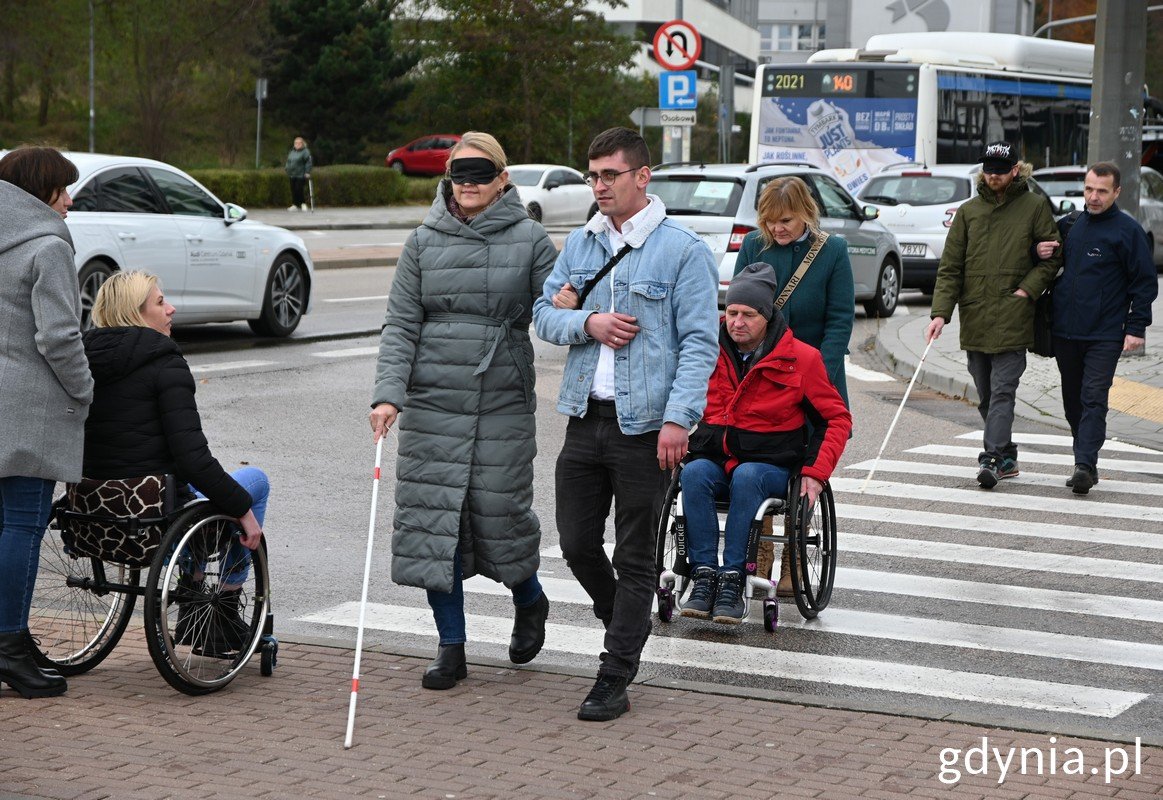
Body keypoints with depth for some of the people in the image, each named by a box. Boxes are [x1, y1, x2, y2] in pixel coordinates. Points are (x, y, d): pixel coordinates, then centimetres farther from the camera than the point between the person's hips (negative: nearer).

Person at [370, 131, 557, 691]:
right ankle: (451, 646, 11)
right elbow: (400, 325, 3)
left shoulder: (529, 240, 2)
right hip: (431, 404, 2)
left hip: (503, 406, -2)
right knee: (432, 519, 0)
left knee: (499, 513, 1)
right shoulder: (424, 241, 7)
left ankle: (529, 600, 34)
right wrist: (387, 393, -10)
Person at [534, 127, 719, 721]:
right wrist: (587, 322, -9)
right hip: (585, 418, 5)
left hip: (645, 426, -5)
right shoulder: (580, 243, 11)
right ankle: (624, 625, 35)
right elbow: (544, 313, 12)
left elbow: (700, 341, -10)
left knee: (635, 558, 3)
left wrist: (678, 418, -19)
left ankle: (614, 679, 8)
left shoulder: (682, 249, -6)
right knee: (577, 544, 9)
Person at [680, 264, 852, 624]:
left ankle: (733, 579, -34)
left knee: (747, 477, -36)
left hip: (771, 465, -2)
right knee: (693, 473, -32)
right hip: (715, 458, 2)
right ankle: (704, 574, -32)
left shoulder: (801, 358, -2)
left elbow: (837, 418, 4)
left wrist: (815, 472, -7)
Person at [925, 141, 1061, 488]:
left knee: (1002, 391, -12)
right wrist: (940, 312, -3)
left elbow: (1053, 256, 6)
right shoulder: (968, 211, 10)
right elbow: (950, 267, 7)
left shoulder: (1035, 207, 2)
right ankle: (1007, 457, 21)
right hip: (974, 317, 4)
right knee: (986, 395, 10)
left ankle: (992, 458, -16)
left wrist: (1028, 288, -9)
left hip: (1012, 318, -4)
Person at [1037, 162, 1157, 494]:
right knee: (1073, 401, 10)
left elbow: (1145, 282, -4)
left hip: (1105, 335, -6)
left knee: (1093, 399, -12)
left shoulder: (1128, 230, -5)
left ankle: (1085, 465, -17)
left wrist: (1136, 327, -11)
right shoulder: (1070, 226, 12)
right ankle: (1085, 463, 19)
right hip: (1064, 330, 6)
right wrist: (1041, 253, 0)